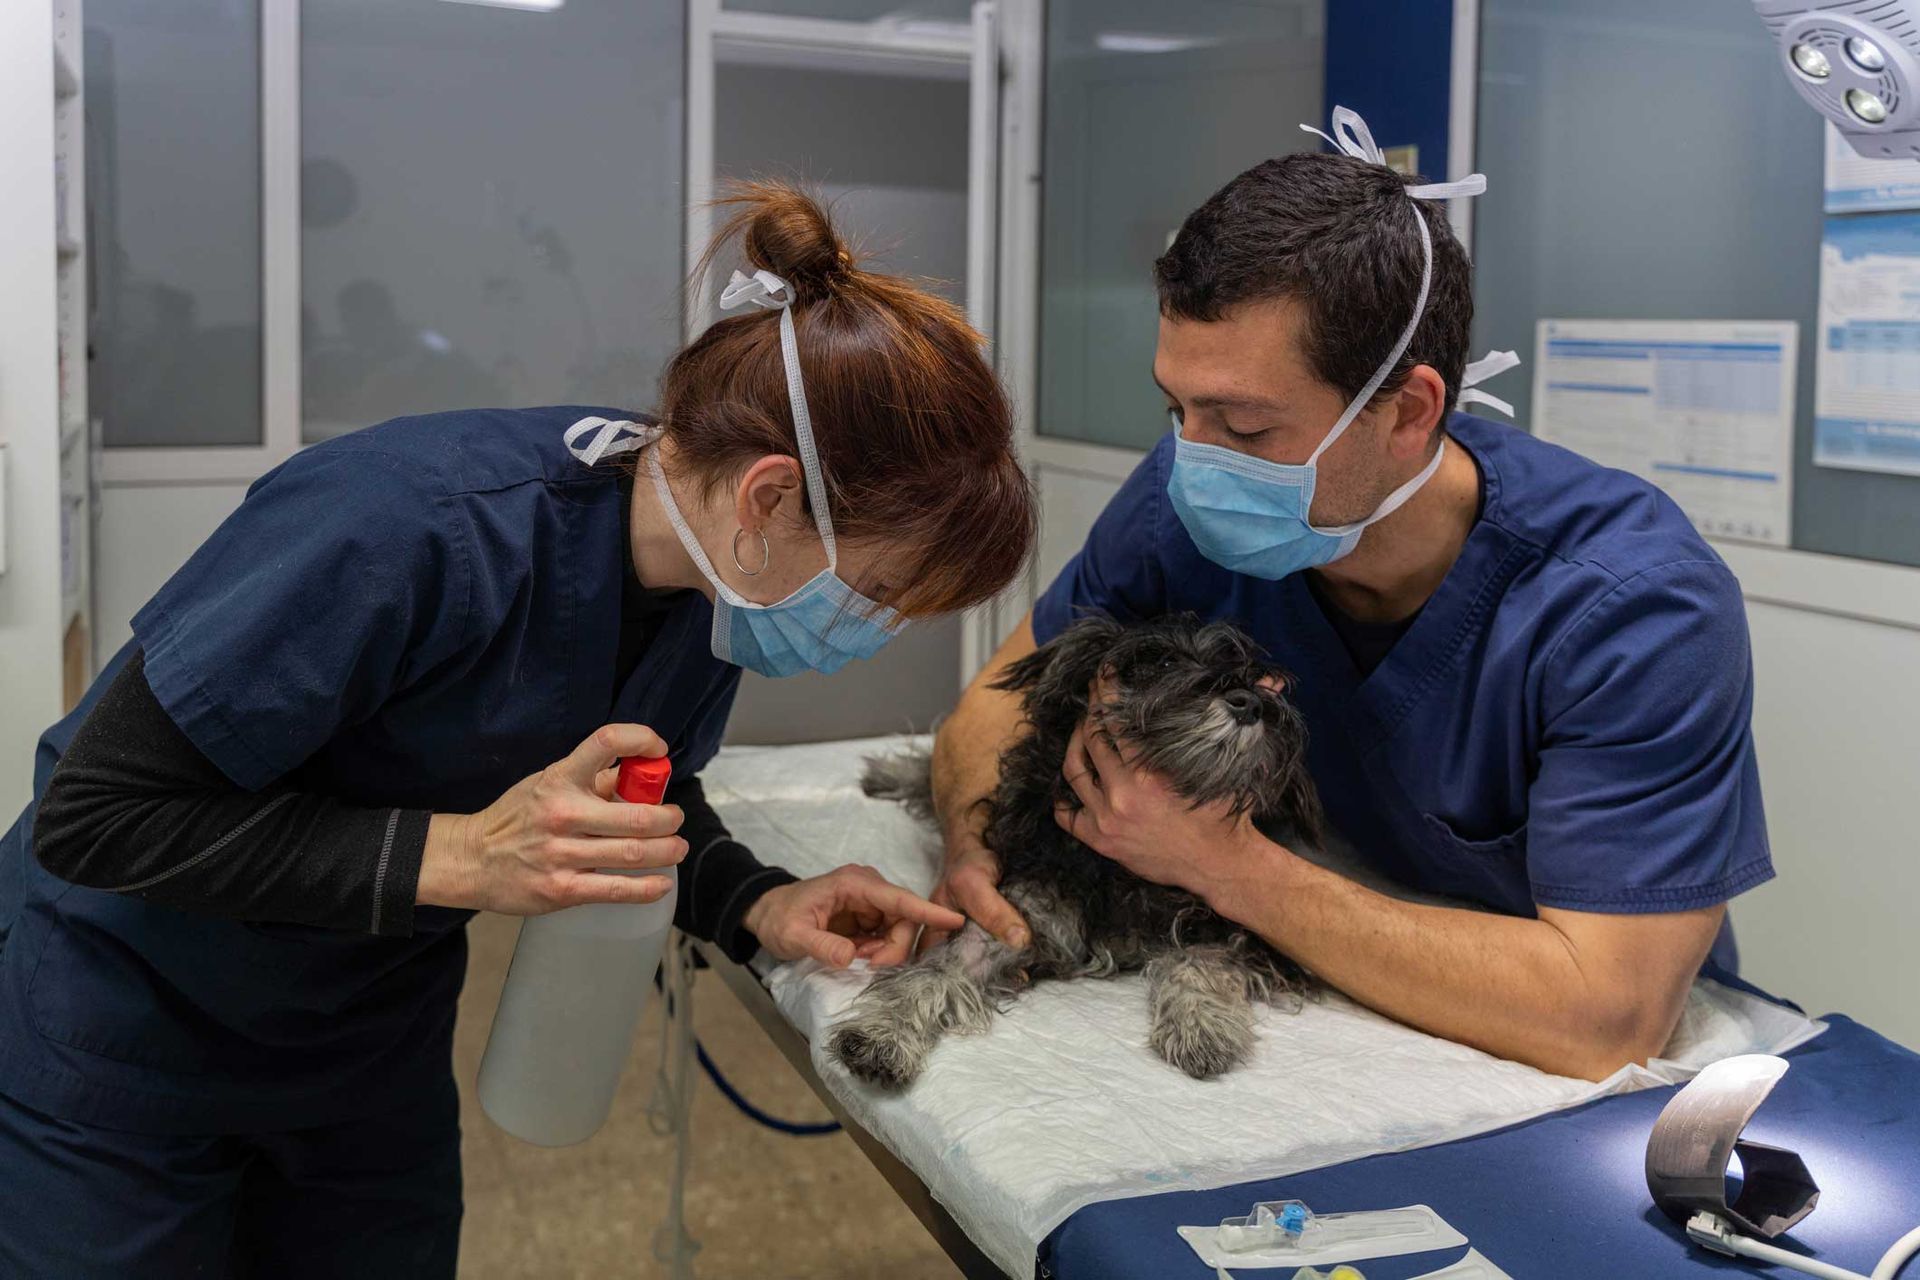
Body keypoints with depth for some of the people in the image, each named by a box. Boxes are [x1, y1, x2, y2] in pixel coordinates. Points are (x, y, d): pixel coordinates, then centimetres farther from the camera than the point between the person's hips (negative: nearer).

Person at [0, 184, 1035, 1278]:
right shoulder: (405, 530, -36)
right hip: (122, 1045, -5)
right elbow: (93, 814, -28)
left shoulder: (712, 572, -14)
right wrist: (456, 857, -36)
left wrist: (752, 904, -16)